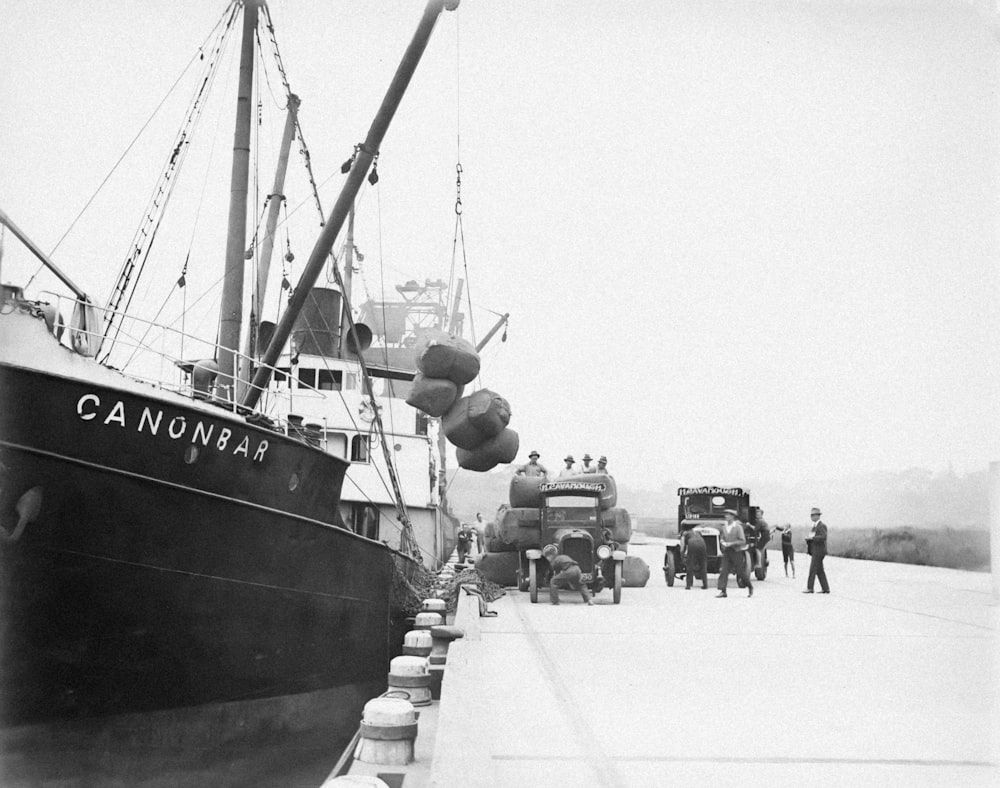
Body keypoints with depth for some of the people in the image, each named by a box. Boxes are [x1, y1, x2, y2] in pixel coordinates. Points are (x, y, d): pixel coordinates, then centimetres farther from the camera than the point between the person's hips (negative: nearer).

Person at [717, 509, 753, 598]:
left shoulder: (738, 527, -10)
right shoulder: (724, 527, 8)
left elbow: (743, 541, -12)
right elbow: (721, 538, 18)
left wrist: (730, 544, -19)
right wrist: (723, 542, -6)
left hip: (737, 552, -5)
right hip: (727, 553, 5)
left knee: (741, 572, 3)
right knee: (723, 571, -9)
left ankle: (750, 587, 27)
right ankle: (722, 591, -11)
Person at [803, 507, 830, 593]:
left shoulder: (822, 525, -12)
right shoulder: (815, 525, 18)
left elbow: (823, 537, -23)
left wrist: (812, 538, -25)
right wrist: (808, 539, 4)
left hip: (818, 551, -10)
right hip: (815, 551, 10)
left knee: (813, 569, -9)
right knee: (820, 571, 9)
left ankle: (810, 588, -7)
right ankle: (825, 589, 11)